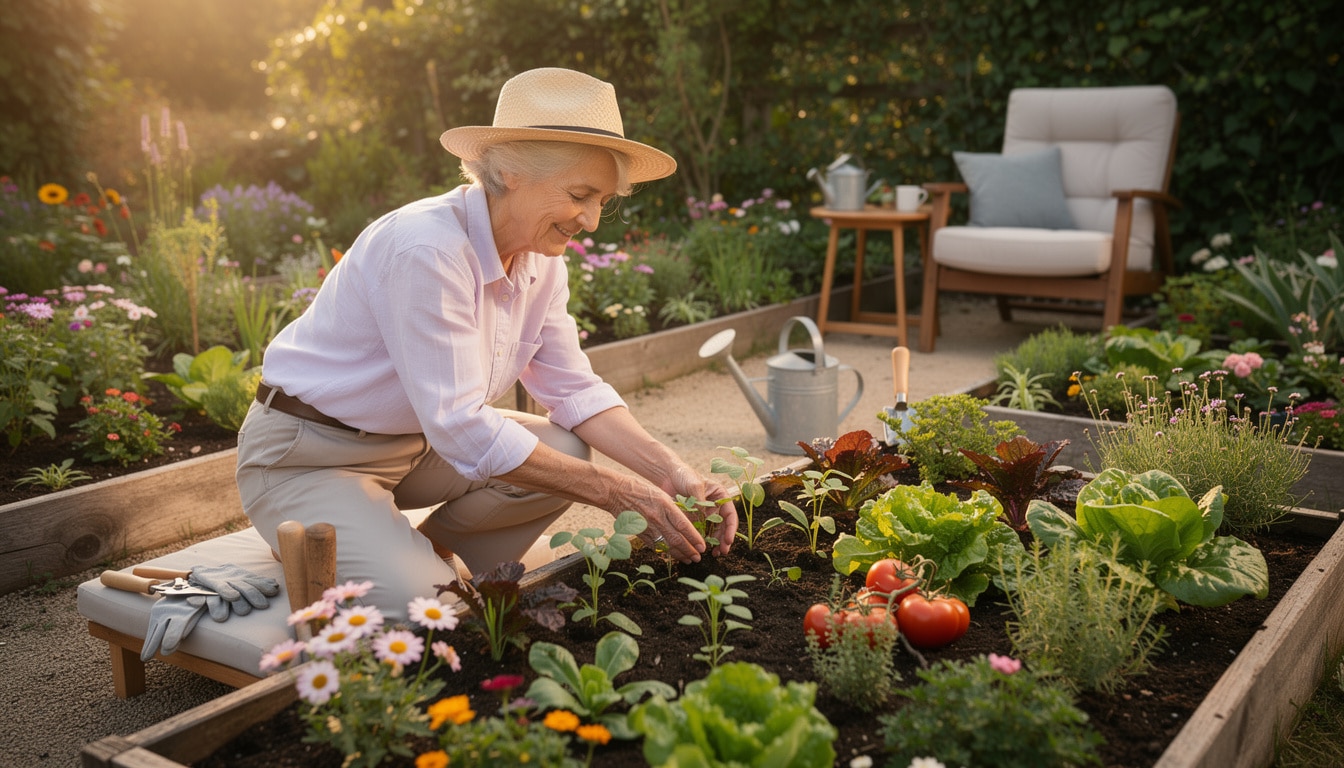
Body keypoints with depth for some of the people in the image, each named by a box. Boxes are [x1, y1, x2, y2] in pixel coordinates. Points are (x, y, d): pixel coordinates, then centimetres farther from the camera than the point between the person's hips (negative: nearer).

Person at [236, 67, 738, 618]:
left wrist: (671, 474, -17)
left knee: (569, 452, -11)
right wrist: (620, 492, -31)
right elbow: (461, 428, -33)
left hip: (419, 440, 8)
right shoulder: (427, 249, -31)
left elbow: (574, 389, -2)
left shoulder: (541, 260, -5)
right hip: (306, 458, -7)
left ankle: (431, 547, 8)